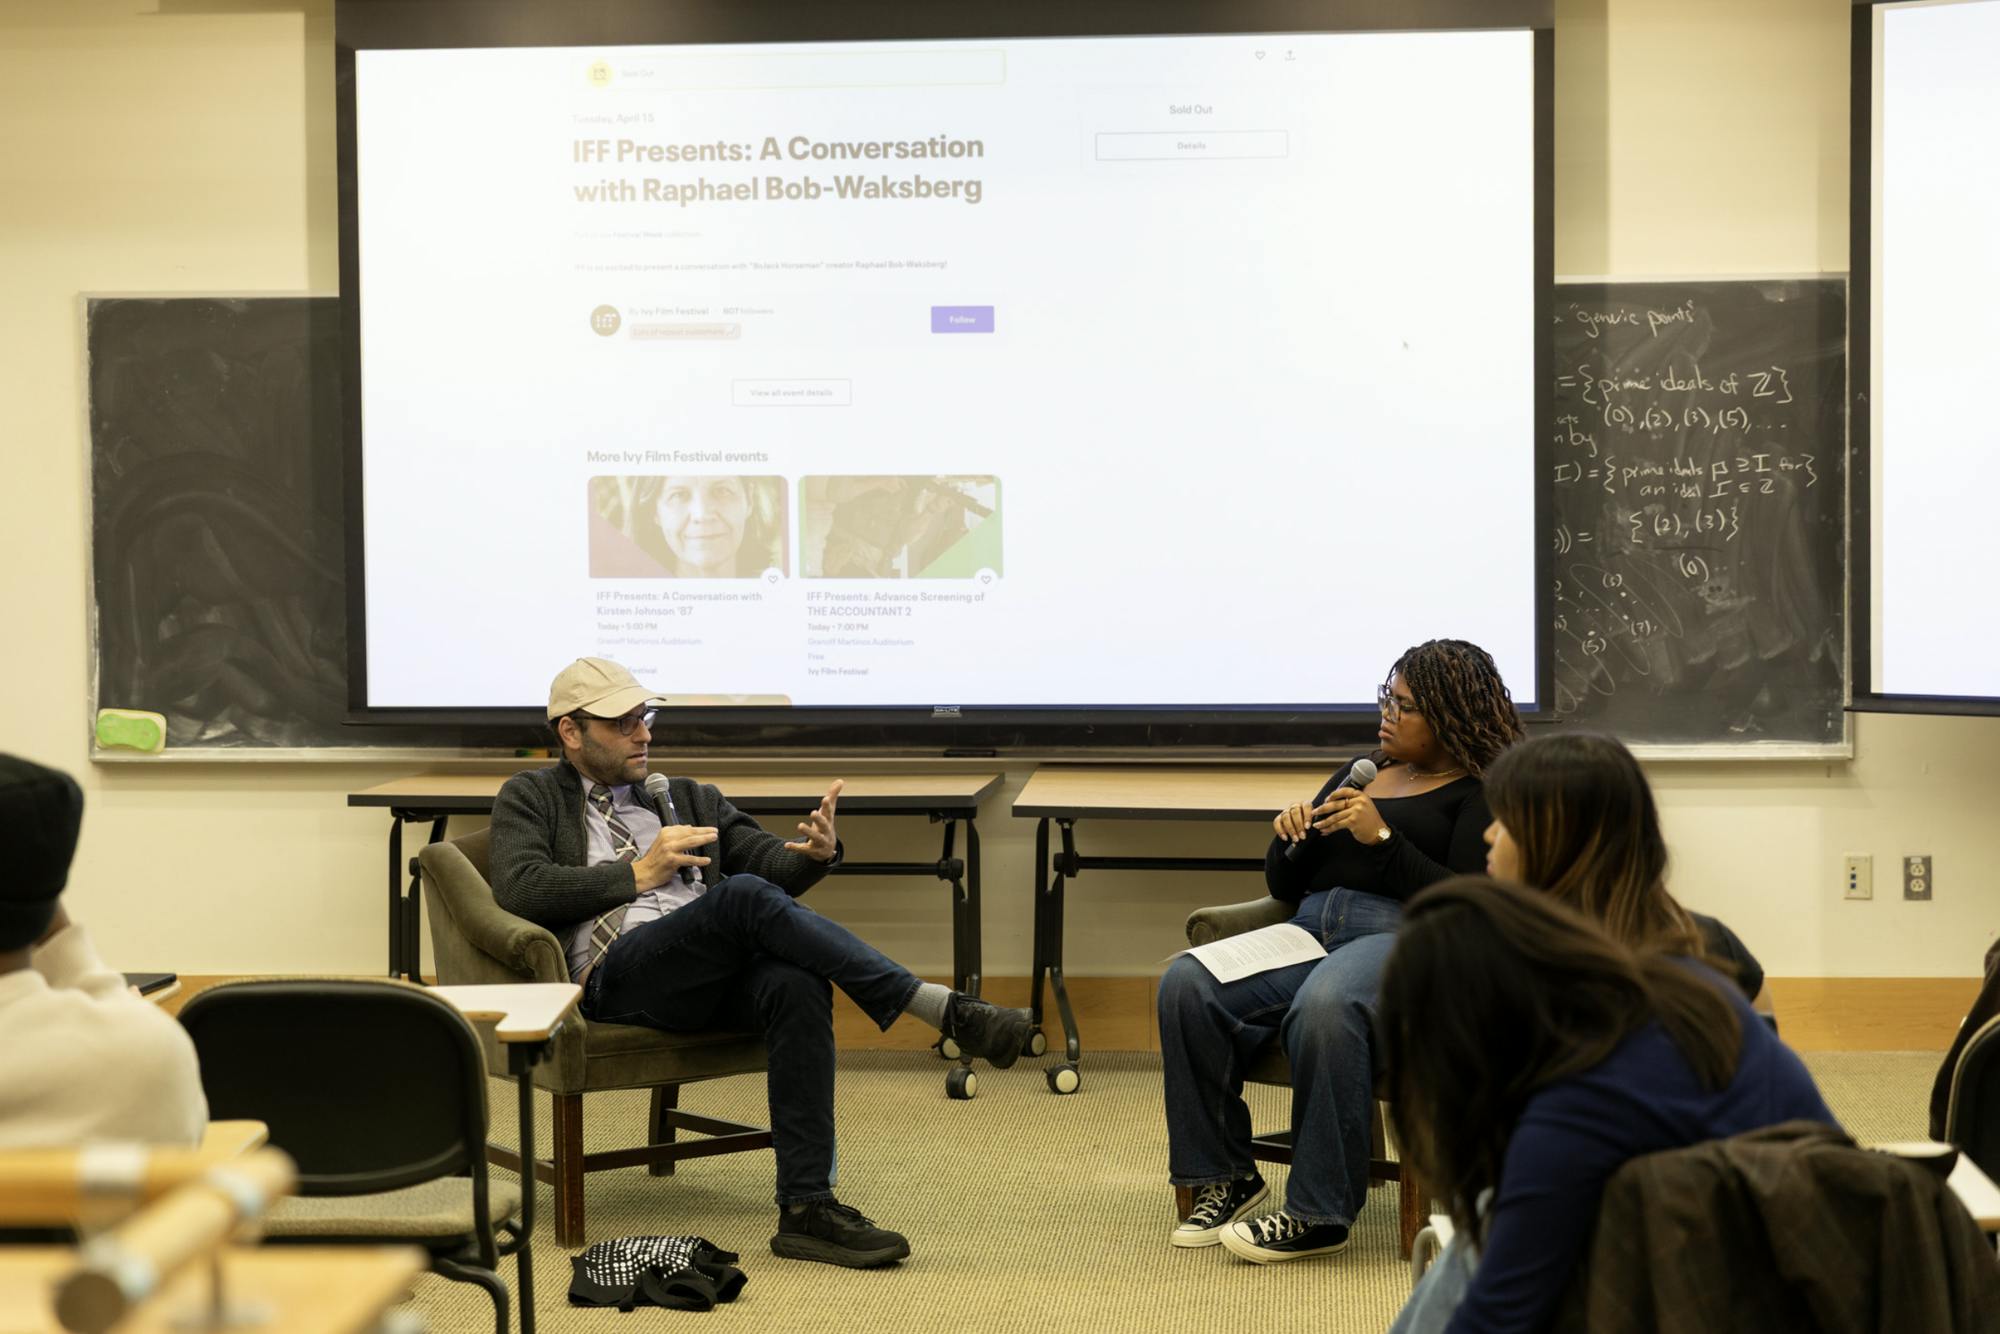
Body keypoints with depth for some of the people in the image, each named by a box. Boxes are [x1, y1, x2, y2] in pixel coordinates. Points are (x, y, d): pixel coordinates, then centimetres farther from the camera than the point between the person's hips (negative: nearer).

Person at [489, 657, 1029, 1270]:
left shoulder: (690, 799, 31)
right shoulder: (532, 798, 20)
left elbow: (771, 862, 18)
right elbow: (519, 890, 0)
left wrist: (814, 851, -6)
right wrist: (638, 875, -1)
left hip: (716, 975, 4)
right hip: (617, 972, -4)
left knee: (797, 985, -32)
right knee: (745, 895, -32)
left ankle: (806, 1208, -33)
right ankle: (944, 1011, -37)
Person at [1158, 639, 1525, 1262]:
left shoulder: (1480, 795, 8)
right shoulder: (1360, 775, 28)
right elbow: (1286, 887, 28)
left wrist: (1383, 839, -13)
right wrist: (1287, 839, 6)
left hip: (1403, 937, -7)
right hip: (1310, 931, 7)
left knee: (1325, 1005, -41)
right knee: (1187, 984, -21)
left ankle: (1317, 1214, -32)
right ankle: (1225, 1179, -14)